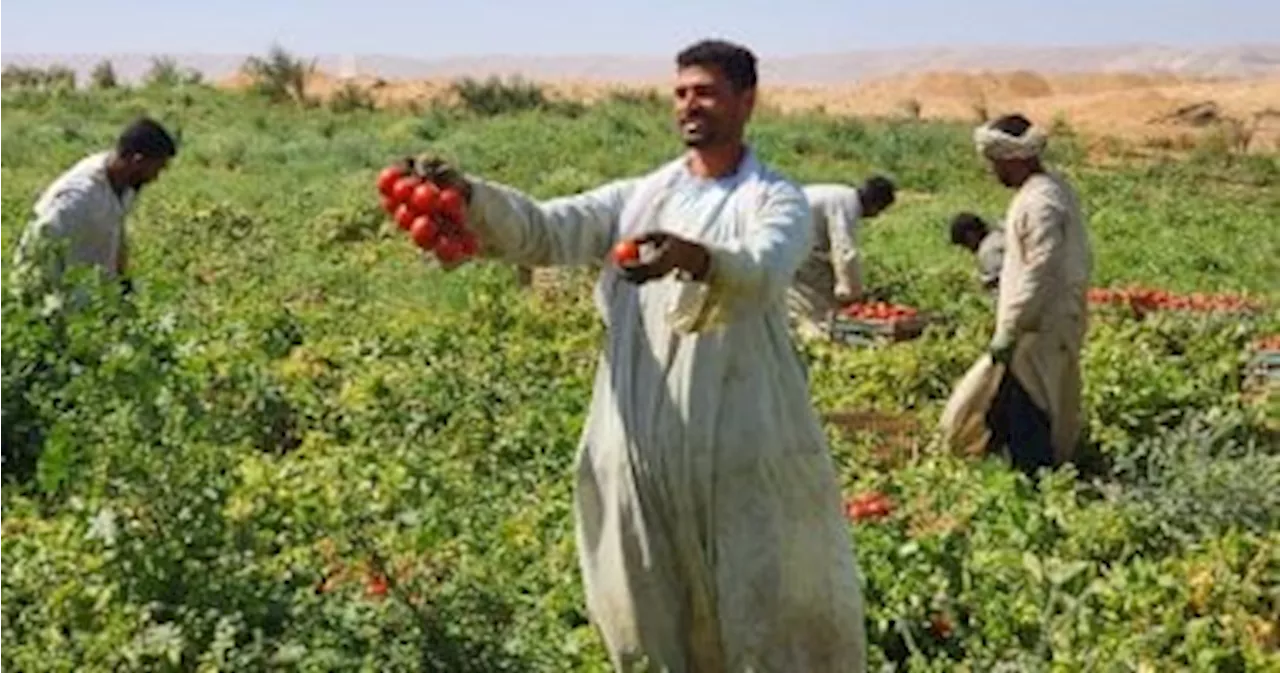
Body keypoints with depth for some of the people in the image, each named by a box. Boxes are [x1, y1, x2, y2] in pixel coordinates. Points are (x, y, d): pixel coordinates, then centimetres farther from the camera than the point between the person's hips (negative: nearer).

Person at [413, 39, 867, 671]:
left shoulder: (777, 200, 2)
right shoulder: (636, 198, 12)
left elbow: (760, 272, -19)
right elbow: (543, 230, -2)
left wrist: (694, 257, -41)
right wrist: (466, 193, -21)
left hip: (743, 447, -3)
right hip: (644, 444, 3)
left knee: (768, 605, 3)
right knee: (652, 611, 12)